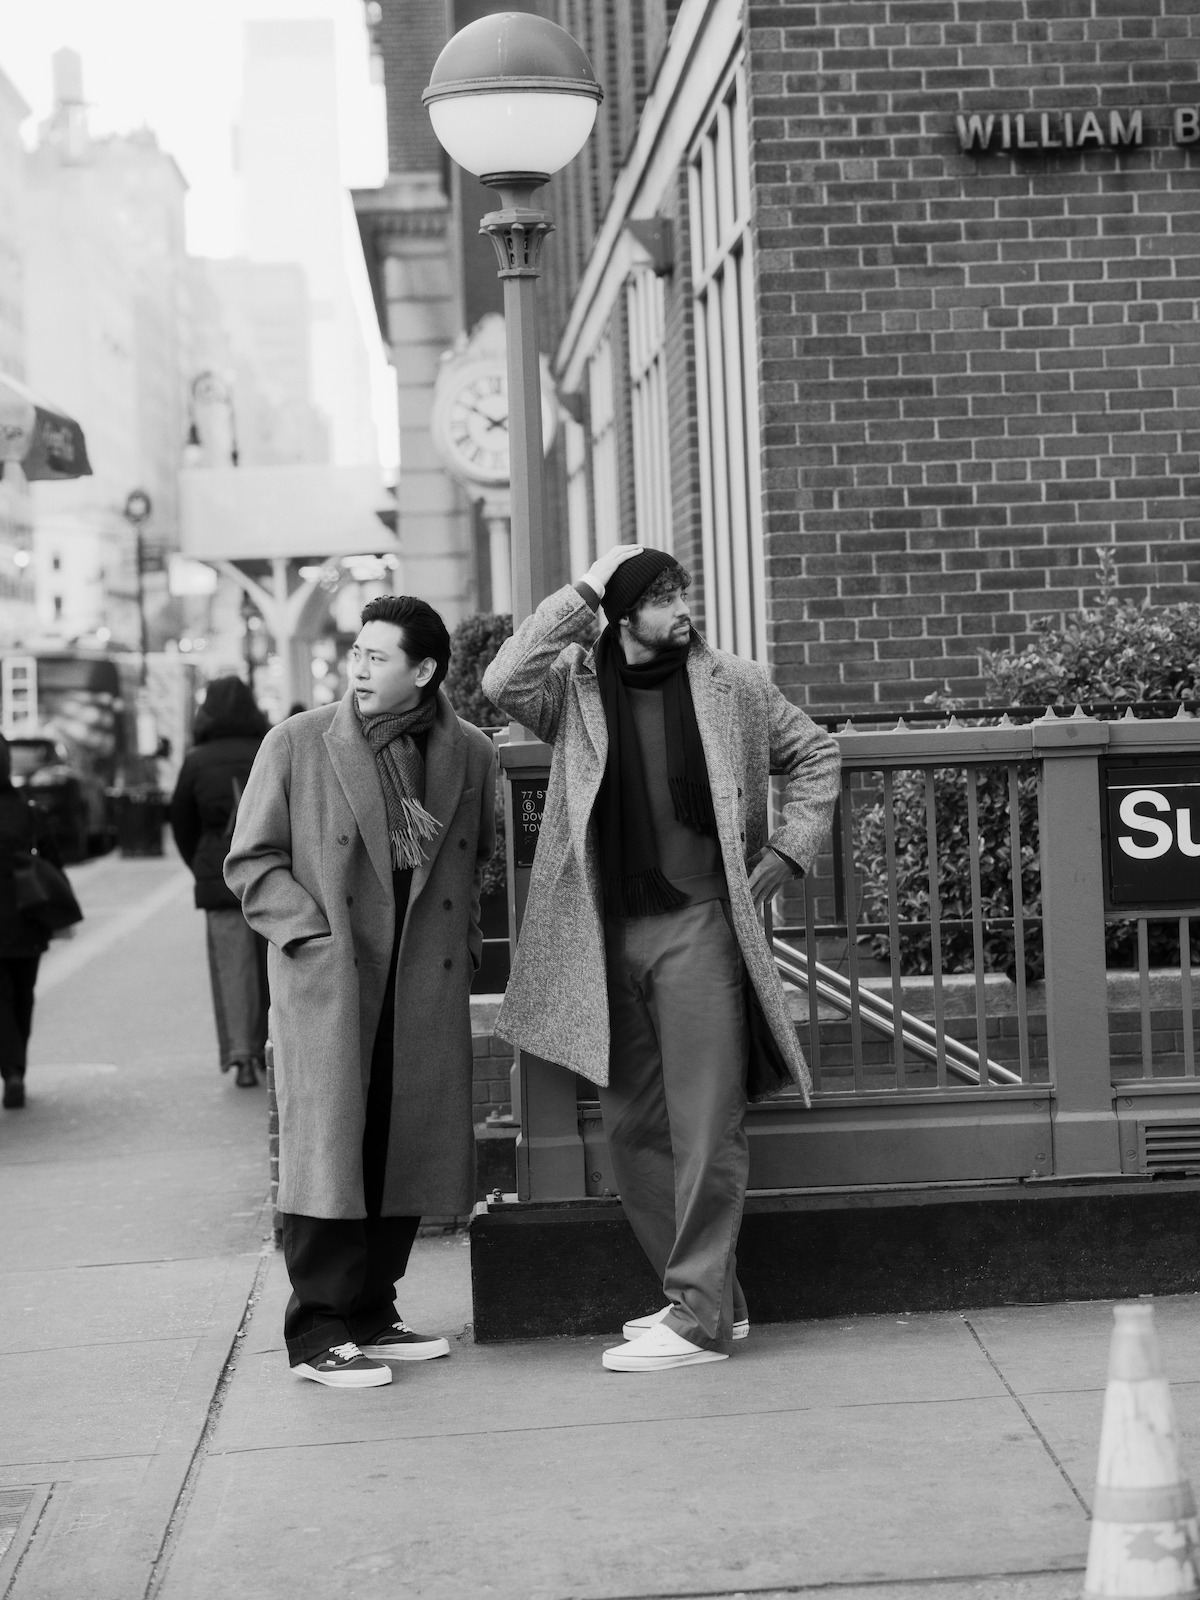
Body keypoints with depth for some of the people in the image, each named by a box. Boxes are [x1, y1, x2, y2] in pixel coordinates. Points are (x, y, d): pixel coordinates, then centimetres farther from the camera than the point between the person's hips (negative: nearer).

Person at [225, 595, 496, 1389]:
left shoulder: (469, 751, 7)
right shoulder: (298, 744, -2)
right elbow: (252, 861, 1)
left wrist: (464, 939, 10)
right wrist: (316, 935, -9)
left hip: (428, 987, 4)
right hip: (328, 984, -4)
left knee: (408, 1154, 8)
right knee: (328, 1152, -4)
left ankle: (372, 1313, 22)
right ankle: (319, 1330, 3)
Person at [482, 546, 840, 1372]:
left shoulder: (733, 685, 3)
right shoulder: (577, 687, 3)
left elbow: (815, 754, 14)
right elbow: (505, 682, -16)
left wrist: (788, 852, 3)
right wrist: (583, 592, -12)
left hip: (699, 925, -3)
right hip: (609, 935, 3)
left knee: (706, 1129, -5)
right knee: (634, 1129, 9)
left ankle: (700, 1318, 0)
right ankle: (710, 1296, 22)